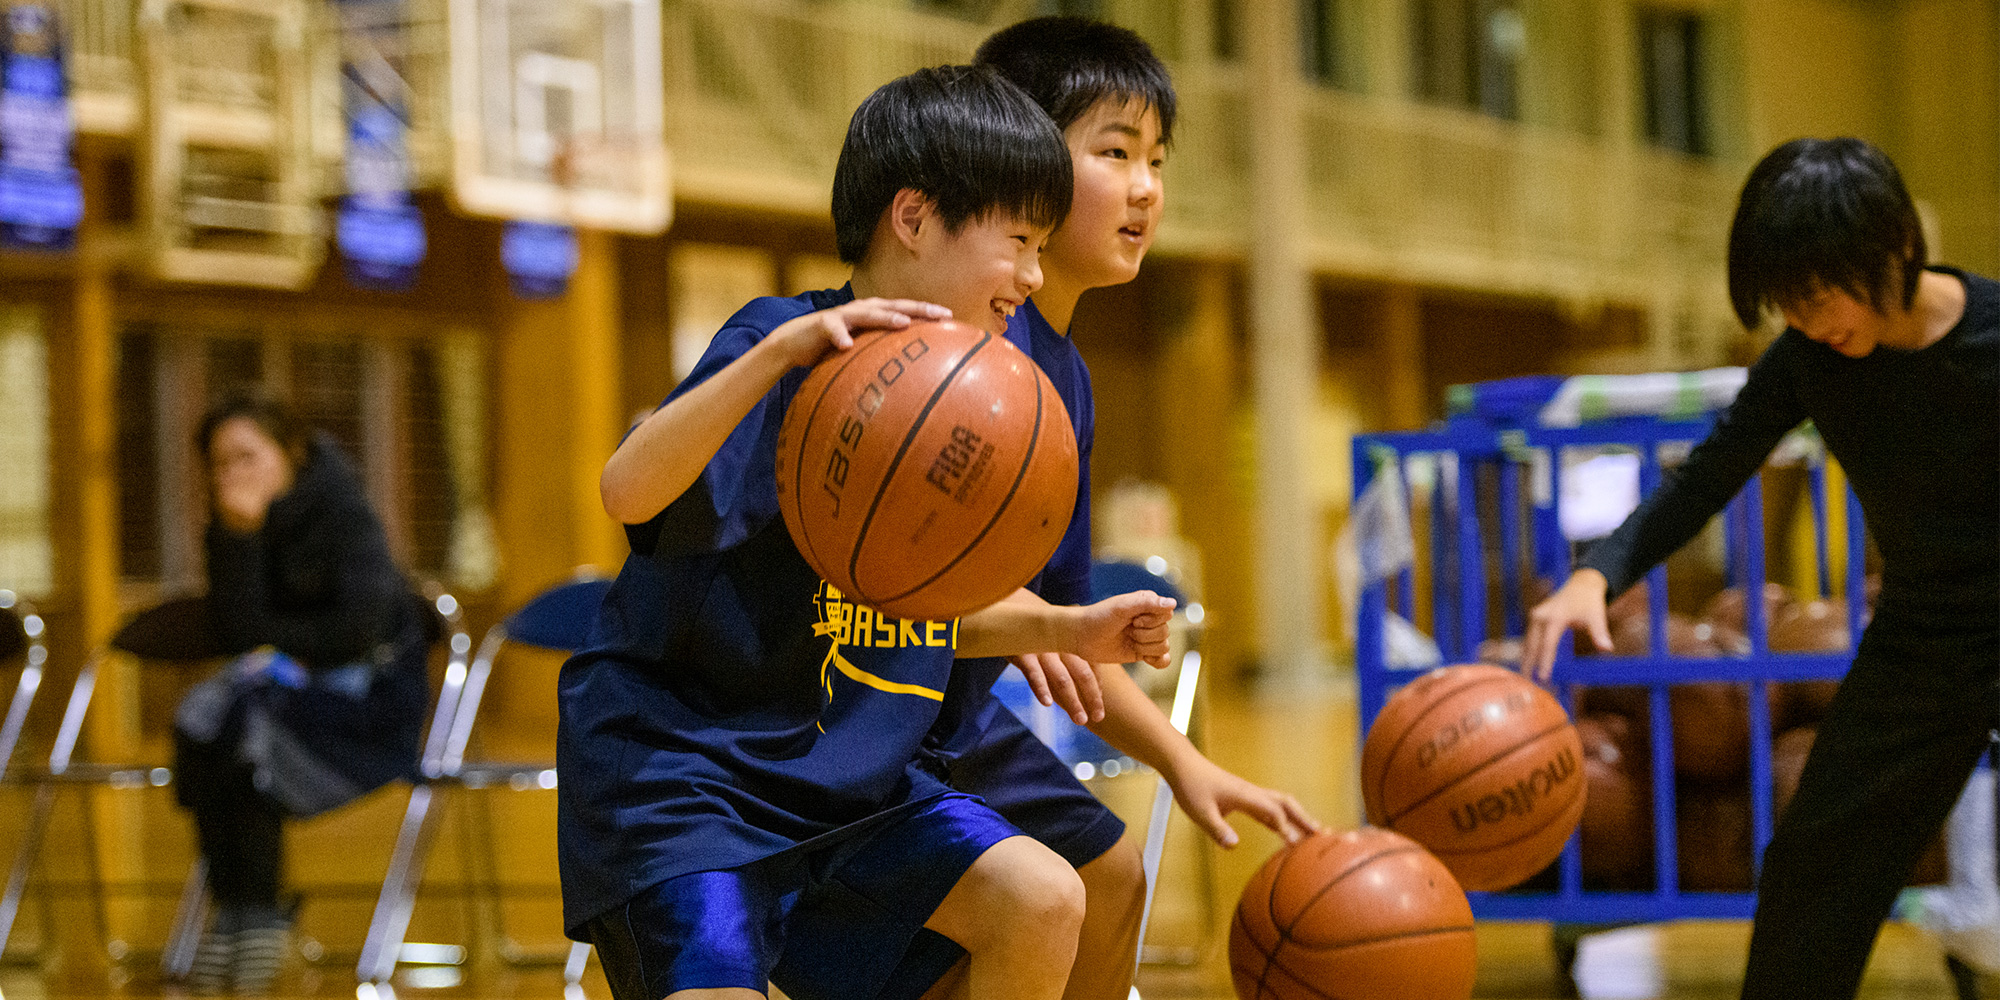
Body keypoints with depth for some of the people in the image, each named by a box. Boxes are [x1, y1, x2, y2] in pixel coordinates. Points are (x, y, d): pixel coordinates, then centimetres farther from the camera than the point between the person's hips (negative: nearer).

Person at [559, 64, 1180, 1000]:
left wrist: (1069, 629, 7)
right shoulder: (794, 354, -17)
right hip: (677, 756, -8)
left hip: (848, 767, 8)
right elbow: (630, 491, -35)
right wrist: (779, 350, -45)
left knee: (1042, 899, -5)